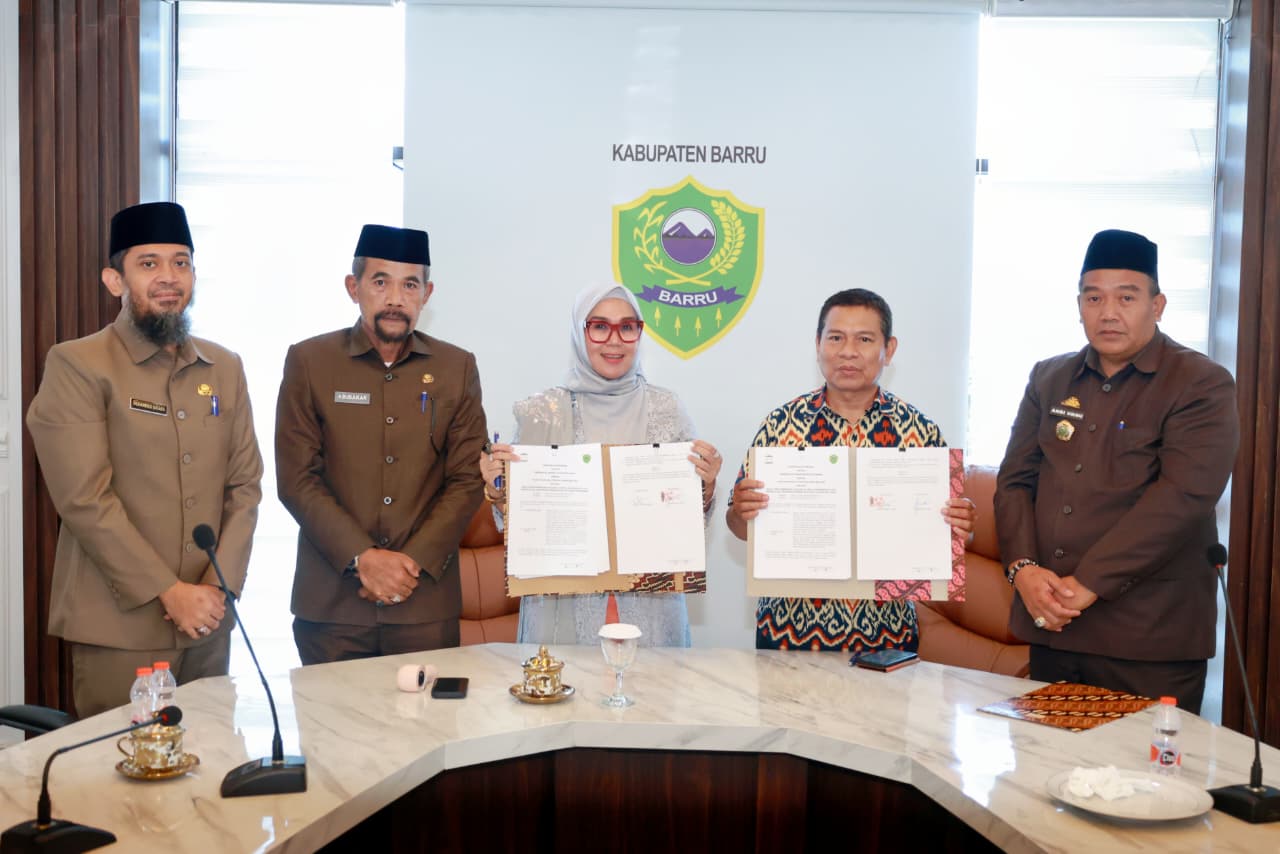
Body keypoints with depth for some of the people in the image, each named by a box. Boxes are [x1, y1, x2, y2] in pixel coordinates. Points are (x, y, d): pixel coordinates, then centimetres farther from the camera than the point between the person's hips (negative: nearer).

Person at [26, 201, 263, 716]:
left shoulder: (225, 368, 9)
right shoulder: (75, 366, -6)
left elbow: (245, 486, 7)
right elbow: (85, 499, -13)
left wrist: (219, 586, -6)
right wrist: (170, 592, -14)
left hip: (208, 619, 5)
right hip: (119, 626, -4)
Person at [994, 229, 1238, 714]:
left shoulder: (1203, 386, -5)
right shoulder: (1049, 378, 11)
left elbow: (1180, 497, -17)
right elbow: (1015, 479, 8)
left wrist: (1086, 584, -20)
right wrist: (1024, 568, -9)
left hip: (1151, 639, -4)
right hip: (1050, 626, 5)